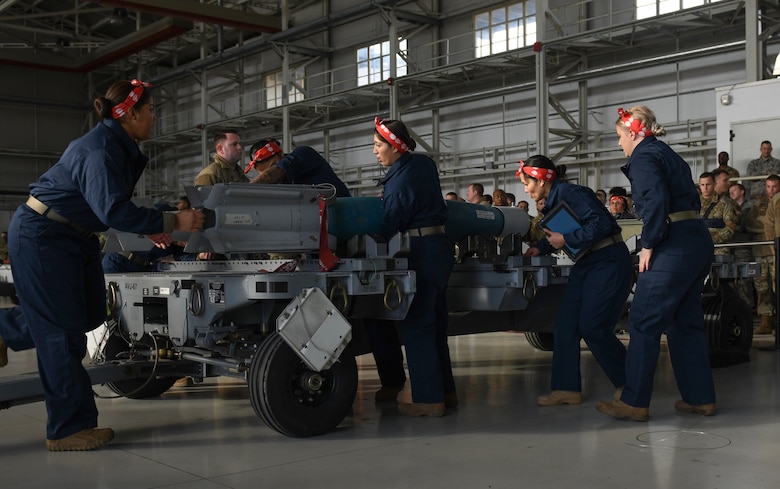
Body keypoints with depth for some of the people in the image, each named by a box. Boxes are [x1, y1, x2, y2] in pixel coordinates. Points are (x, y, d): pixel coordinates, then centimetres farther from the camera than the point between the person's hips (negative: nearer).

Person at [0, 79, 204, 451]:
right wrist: (172, 222, -28)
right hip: (41, 237, -10)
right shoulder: (100, 149, -23)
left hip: (73, 236, 10)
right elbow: (113, 210, -30)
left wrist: (148, 229, 11)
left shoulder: (120, 147, 7)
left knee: (89, 314, 12)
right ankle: (68, 429, 6)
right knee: (63, 330, -4)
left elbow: (112, 203, 17)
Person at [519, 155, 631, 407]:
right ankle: (567, 388, 4)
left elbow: (601, 223, -27)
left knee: (591, 326, -10)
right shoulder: (552, 201, 10)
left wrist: (566, 240, -23)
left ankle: (629, 383, 9)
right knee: (565, 323, 1)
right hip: (587, 263, 9)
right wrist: (540, 248, 5)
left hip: (609, 261, -9)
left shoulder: (569, 193, -19)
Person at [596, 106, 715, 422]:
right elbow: (690, 198, 20)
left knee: (644, 321, -5)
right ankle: (700, 398, 19)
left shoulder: (643, 156, -6)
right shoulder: (667, 154, 22)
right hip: (698, 240, 10)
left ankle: (634, 402, -2)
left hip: (674, 245, -10)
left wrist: (648, 244, -14)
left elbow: (656, 200, -20)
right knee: (686, 321, 15)